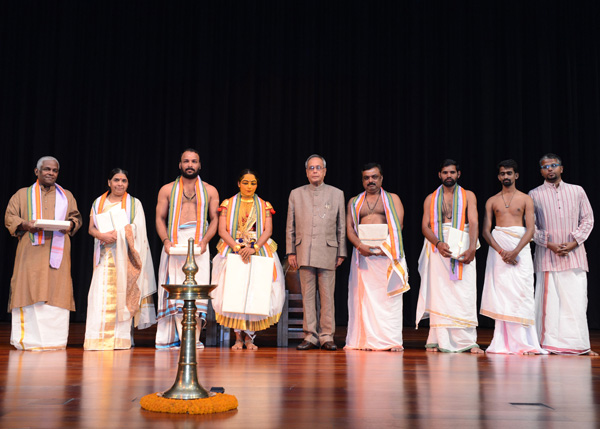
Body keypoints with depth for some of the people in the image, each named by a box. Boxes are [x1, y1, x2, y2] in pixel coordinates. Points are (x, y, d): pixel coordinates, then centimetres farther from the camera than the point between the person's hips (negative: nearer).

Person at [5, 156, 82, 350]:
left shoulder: (66, 196, 19)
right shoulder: (23, 194, 13)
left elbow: (76, 217, 17)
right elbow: (9, 217, 8)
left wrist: (71, 225, -6)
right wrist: (25, 225, -13)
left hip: (57, 253, 1)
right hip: (31, 253, -1)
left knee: (56, 294, -5)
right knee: (29, 292, -7)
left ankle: (54, 340, -3)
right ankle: (27, 340, -3)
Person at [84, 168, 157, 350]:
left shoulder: (134, 203, 9)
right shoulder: (98, 203, 15)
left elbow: (136, 230, 0)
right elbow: (91, 228, 7)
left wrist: (115, 235, -13)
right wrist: (103, 235, -13)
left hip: (125, 256, -1)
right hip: (105, 256, 2)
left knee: (123, 294, -6)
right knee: (101, 294, -7)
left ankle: (121, 338, -2)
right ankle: (99, 338, -4)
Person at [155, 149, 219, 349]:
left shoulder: (209, 190, 13)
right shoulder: (167, 189, 13)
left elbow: (214, 219, 9)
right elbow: (160, 218, 10)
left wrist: (204, 240, -8)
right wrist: (166, 240, -8)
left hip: (198, 244, 0)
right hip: (174, 244, 0)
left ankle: (195, 338, -3)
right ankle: (182, 338, -2)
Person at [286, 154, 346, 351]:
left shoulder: (337, 194, 10)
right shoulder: (296, 194, 12)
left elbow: (341, 226, 10)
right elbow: (290, 226, 11)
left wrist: (341, 253, 5)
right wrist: (290, 252, 5)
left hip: (327, 251, -1)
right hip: (304, 251, 1)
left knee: (327, 295, -1)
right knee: (307, 295, 2)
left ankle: (326, 336, 6)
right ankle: (310, 336, 8)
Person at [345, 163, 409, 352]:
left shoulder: (393, 199, 12)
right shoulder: (354, 202, 17)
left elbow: (398, 225, 0)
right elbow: (349, 228, 7)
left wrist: (385, 246, -14)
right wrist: (360, 245, -11)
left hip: (387, 251, -2)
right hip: (362, 252, 2)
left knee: (389, 296, -7)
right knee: (364, 296, -2)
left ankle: (392, 341, -5)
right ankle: (368, 341, 0)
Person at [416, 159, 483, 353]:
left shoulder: (468, 196, 11)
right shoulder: (431, 199, 13)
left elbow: (474, 223, -1)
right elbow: (425, 226, 4)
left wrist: (471, 248, -16)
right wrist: (438, 243, -14)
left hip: (462, 248, -1)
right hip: (437, 248, 1)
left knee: (464, 294, -5)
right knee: (438, 293, -3)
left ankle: (468, 341, -3)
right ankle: (437, 340, 0)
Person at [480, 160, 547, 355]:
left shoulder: (525, 199, 7)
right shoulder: (492, 201, 11)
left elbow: (531, 229, -1)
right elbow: (486, 231, 4)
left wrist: (514, 251, -15)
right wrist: (501, 251, -11)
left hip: (520, 246, -1)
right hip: (497, 247, 1)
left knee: (521, 292, -8)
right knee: (500, 293, -2)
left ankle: (522, 341, -4)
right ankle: (504, 343, 0)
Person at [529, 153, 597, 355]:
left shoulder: (577, 191, 10)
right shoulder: (535, 194, 6)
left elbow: (588, 219, 9)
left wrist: (573, 243, -5)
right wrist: (550, 244, -8)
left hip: (574, 253, 1)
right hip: (547, 255, -1)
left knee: (577, 299, -1)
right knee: (549, 299, -3)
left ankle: (579, 344, 6)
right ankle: (549, 344, 2)